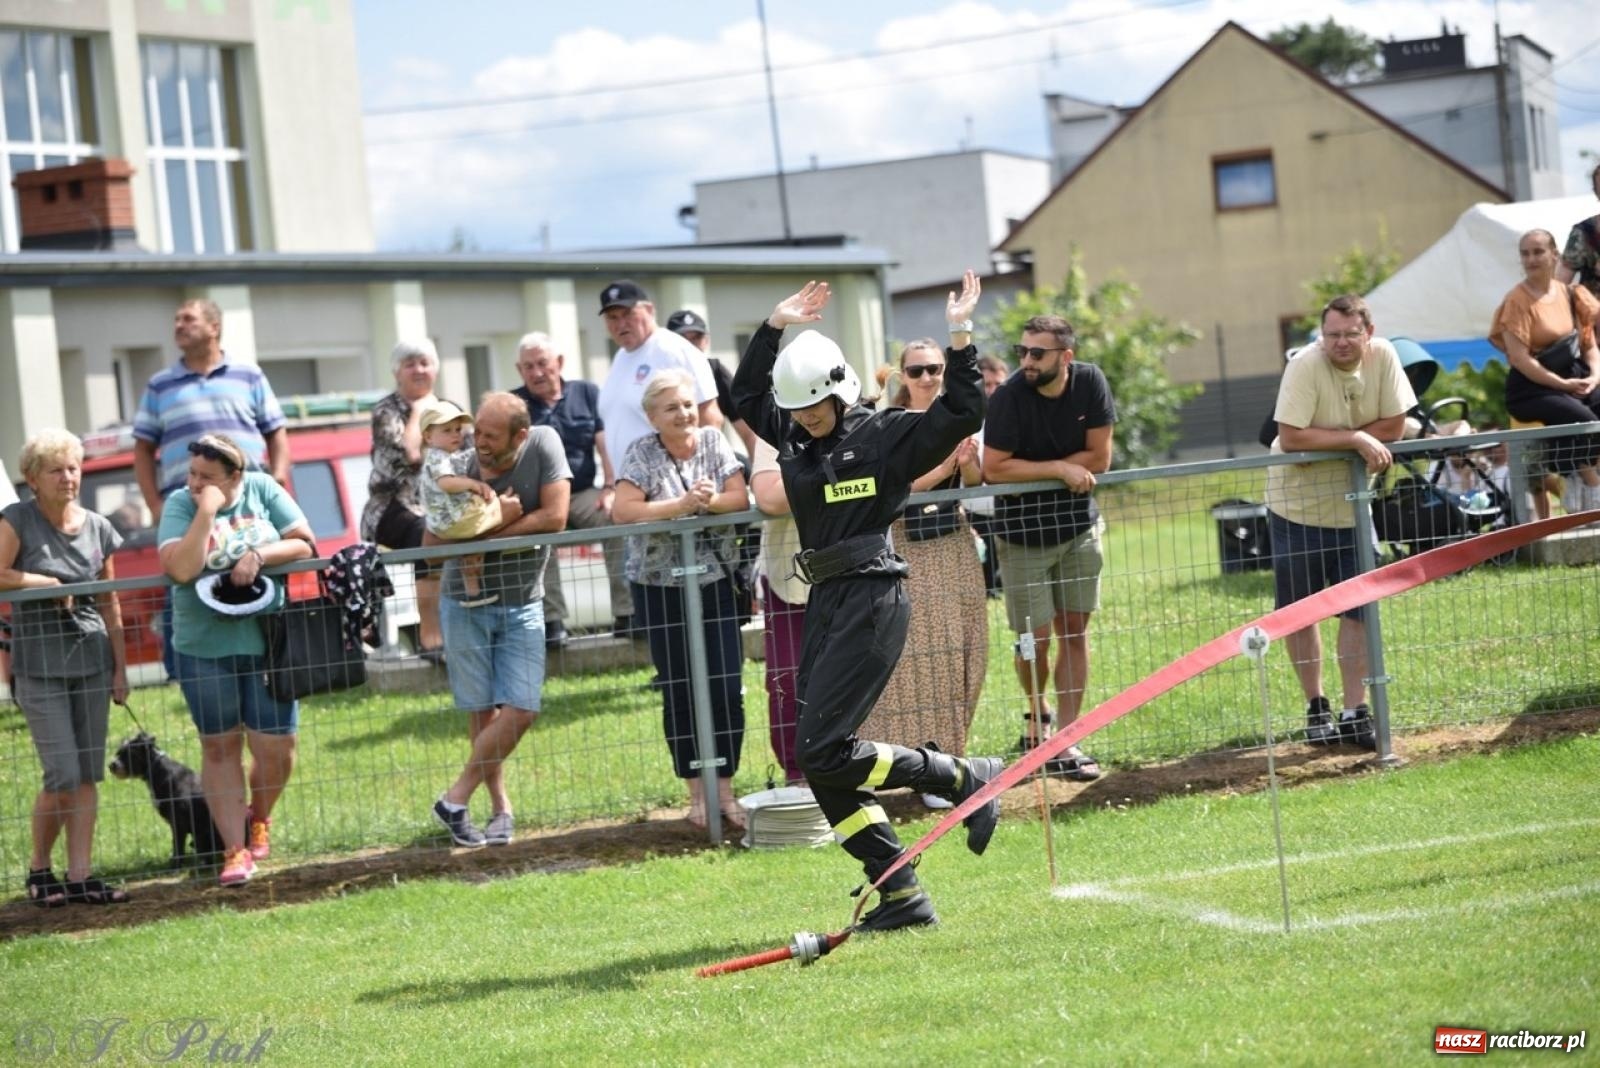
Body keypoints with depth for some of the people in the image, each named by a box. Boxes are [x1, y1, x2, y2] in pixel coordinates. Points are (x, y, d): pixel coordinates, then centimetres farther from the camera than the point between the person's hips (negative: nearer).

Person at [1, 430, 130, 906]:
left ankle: (80, 876, 6)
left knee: (88, 776, 2)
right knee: (63, 776, -9)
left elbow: (110, 605, 13)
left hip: (92, 661, 4)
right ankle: (39, 868, 10)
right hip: (40, 666, -4)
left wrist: (120, 668, 10)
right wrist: (45, 583, -11)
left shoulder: (98, 528, 8)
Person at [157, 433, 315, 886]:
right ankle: (235, 850, 11)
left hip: (266, 641, 1)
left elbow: (304, 544, -1)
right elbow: (180, 569, -19)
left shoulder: (263, 489, 0)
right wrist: (207, 512, -21)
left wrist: (258, 556, -17)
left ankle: (258, 819, 32)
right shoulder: (179, 505, -5)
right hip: (204, 648, -1)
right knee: (220, 746, 5)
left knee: (276, 745, 3)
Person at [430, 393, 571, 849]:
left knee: (520, 711, -9)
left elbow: (555, 517, -19)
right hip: (465, 603, 0)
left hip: (522, 605, 0)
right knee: (482, 711, 2)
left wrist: (486, 533, -18)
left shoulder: (542, 445, -12)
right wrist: (496, 520, -24)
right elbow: (432, 545, -15)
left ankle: (456, 799, 2)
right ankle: (501, 808, 16)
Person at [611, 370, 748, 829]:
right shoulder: (641, 454, -6)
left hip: (716, 583, 2)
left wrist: (707, 501, -23)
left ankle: (725, 791, 7)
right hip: (661, 588, -2)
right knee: (679, 692, 3)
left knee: (726, 689, -2)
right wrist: (682, 505, -23)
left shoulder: (714, 443, 3)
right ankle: (697, 794, 12)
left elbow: (740, 498, -4)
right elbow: (622, 510, -18)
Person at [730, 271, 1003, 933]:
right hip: (825, 605, 8)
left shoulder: (883, 435, -7)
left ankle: (969, 780, 1)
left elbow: (961, 415, -16)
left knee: (825, 750, -15)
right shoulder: (794, 435, 13)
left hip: (872, 601, -8)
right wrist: (775, 325, 19)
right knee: (819, 762, 2)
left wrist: (959, 340, -22)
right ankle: (901, 894, 4)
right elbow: (745, 394, 28)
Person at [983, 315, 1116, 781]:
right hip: (1022, 534, -3)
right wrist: (1060, 469, -18)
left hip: (1078, 528, 3)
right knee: (1036, 638, -1)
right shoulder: (1008, 397, -18)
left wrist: (1034, 469, -13)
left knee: (1074, 633, 4)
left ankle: (1065, 741, 10)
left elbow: (1099, 458, -8)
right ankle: (1038, 711, 30)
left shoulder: (1090, 383, -9)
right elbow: (993, 468, -20)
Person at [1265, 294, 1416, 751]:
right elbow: (1290, 438, -28)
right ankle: (1316, 708, 21)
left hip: (1352, 503, 3)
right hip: (1298, 505, -3)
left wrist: (1328, 439, -20)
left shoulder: (1383, 357, -11)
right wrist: (1356, 439, -28)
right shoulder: (1305, 366, -23)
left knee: (1358, 609, 1)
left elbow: (1394, 426, -11)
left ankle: (1355, 712, 7)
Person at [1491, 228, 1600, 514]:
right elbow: (1519, 358, -14)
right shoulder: (1517, 300, -6)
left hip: (1574, 376, 6)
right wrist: (1563, 384, -19)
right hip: (1532, 388, -6)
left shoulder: (1570, 294, 11)